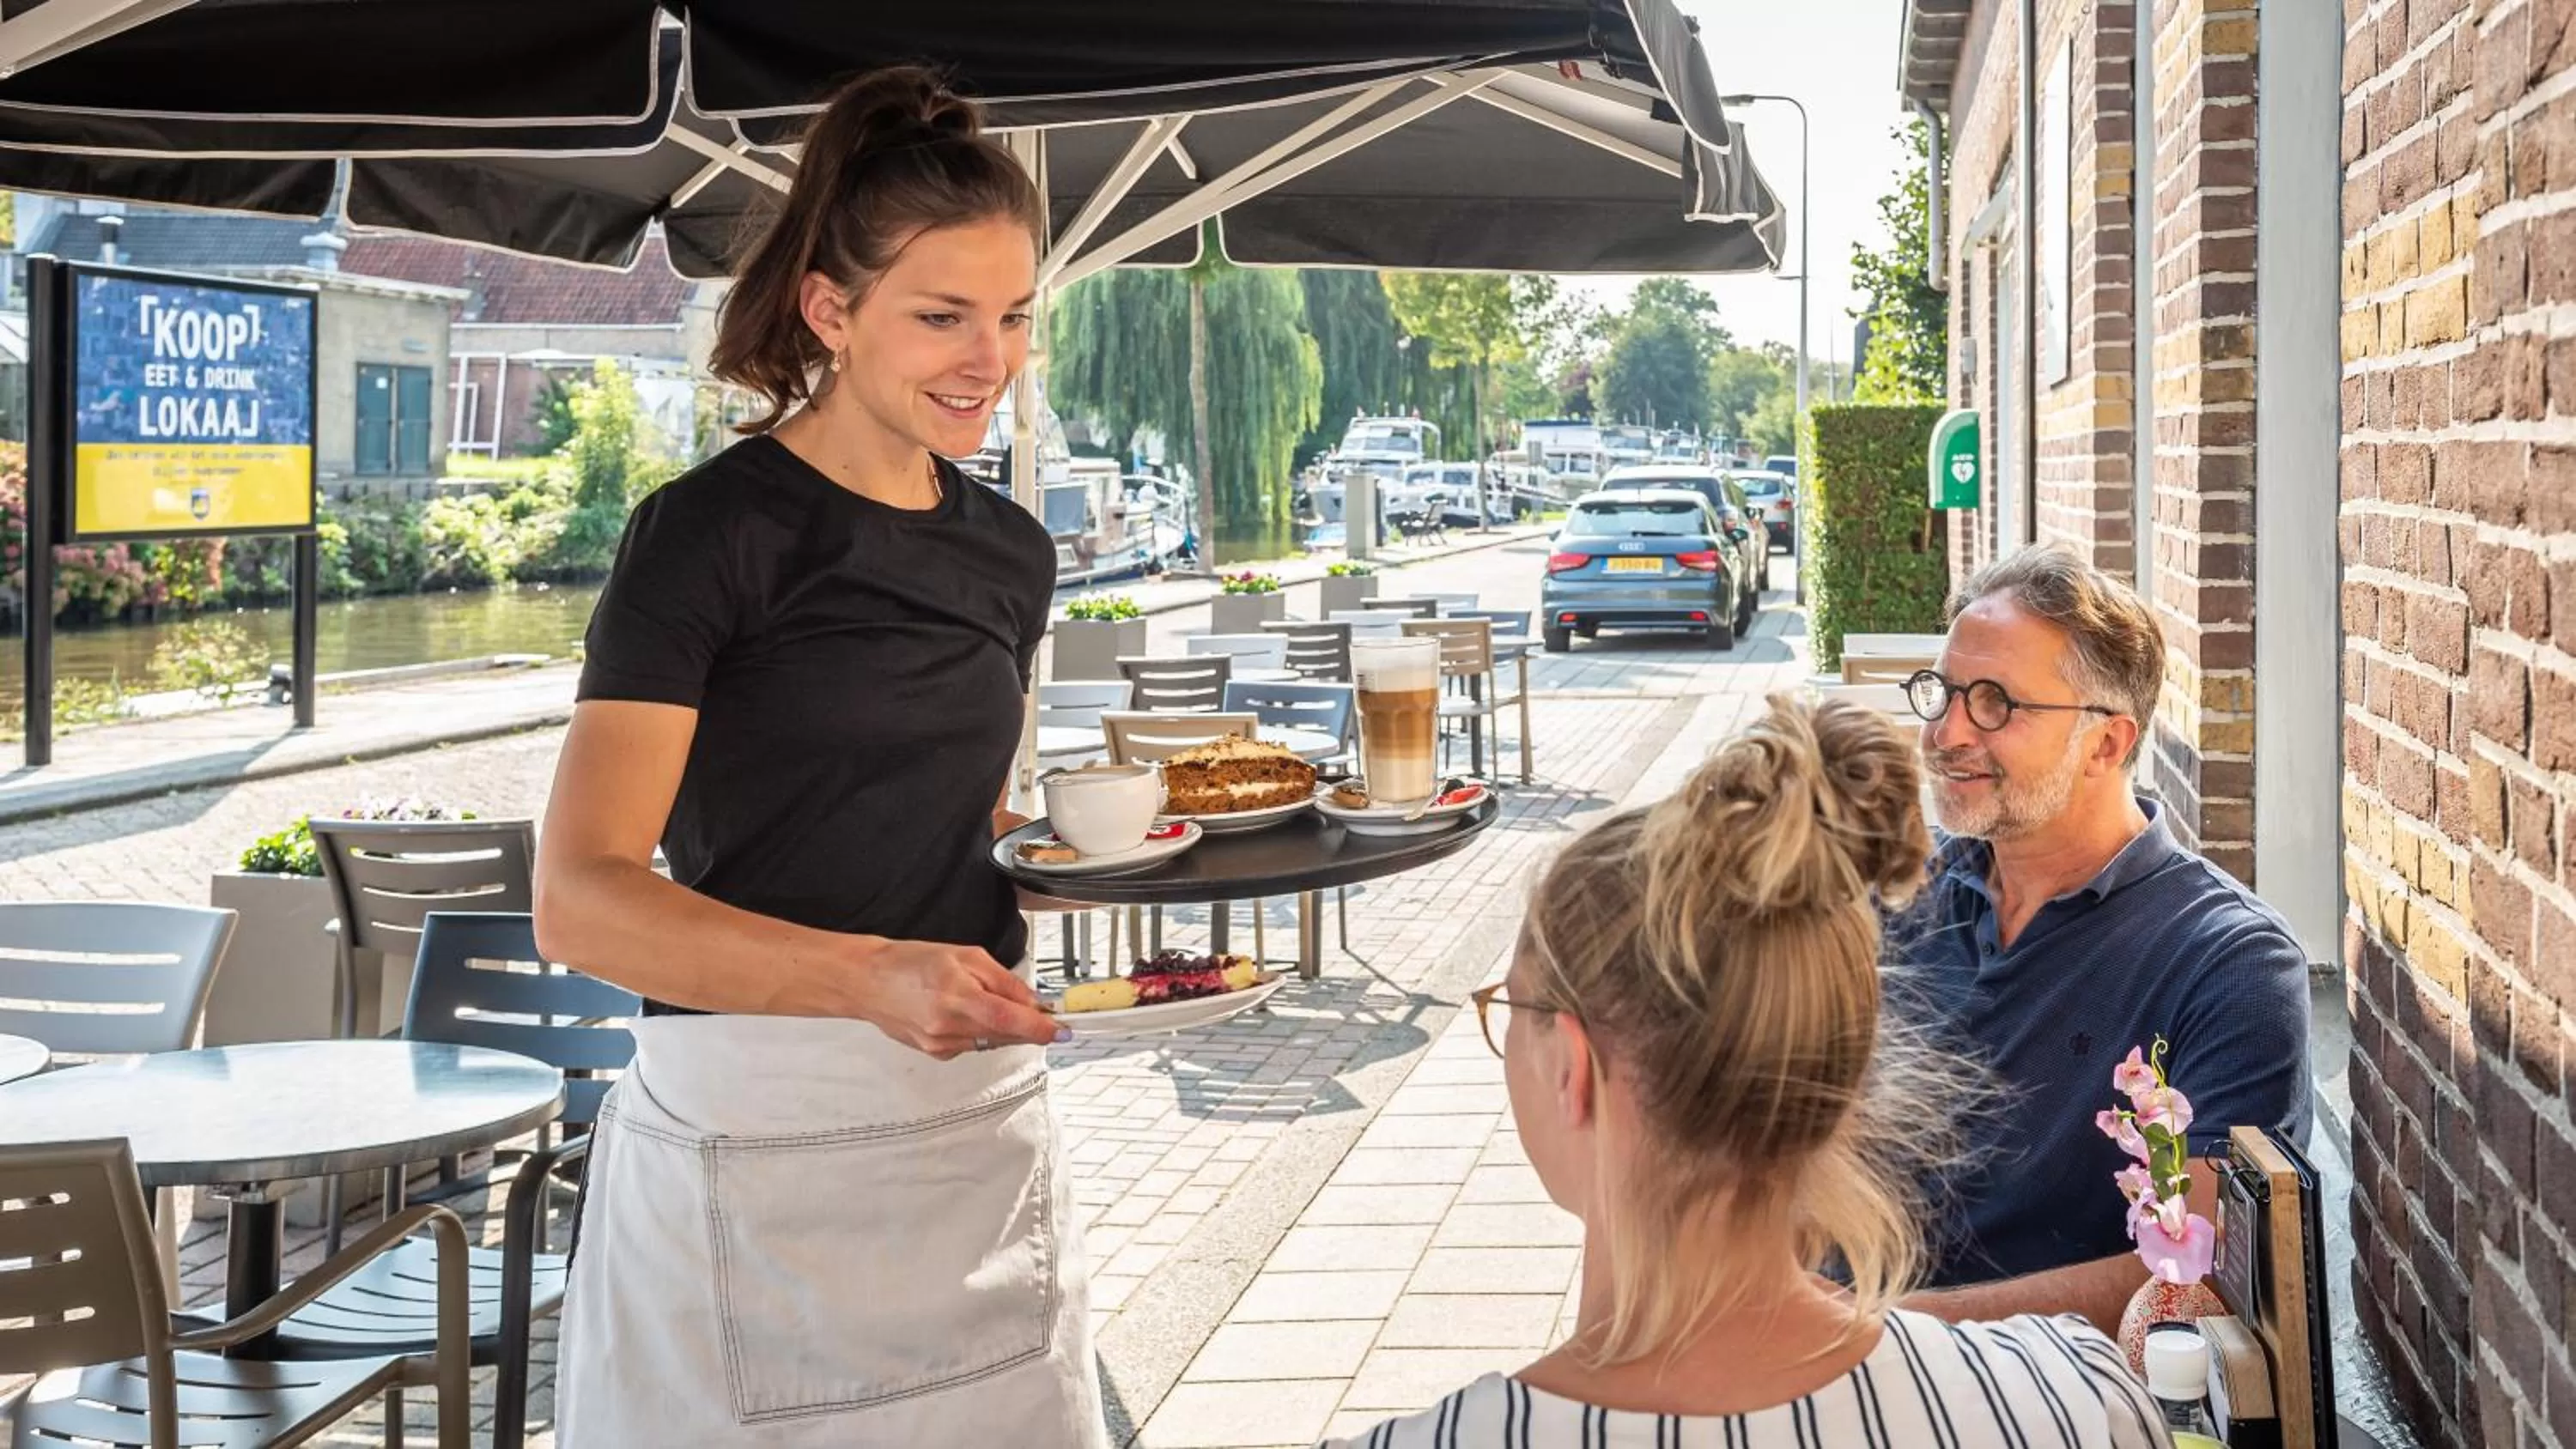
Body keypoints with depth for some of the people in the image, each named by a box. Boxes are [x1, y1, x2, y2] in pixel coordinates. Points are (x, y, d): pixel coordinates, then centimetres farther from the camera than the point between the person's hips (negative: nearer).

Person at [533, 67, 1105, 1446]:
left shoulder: (1009, 552, 9)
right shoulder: (711, 532, -10)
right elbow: (579, 902, -19)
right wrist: (868, 977, -32)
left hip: (984, 1120, 6)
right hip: (761, 1138, -6)